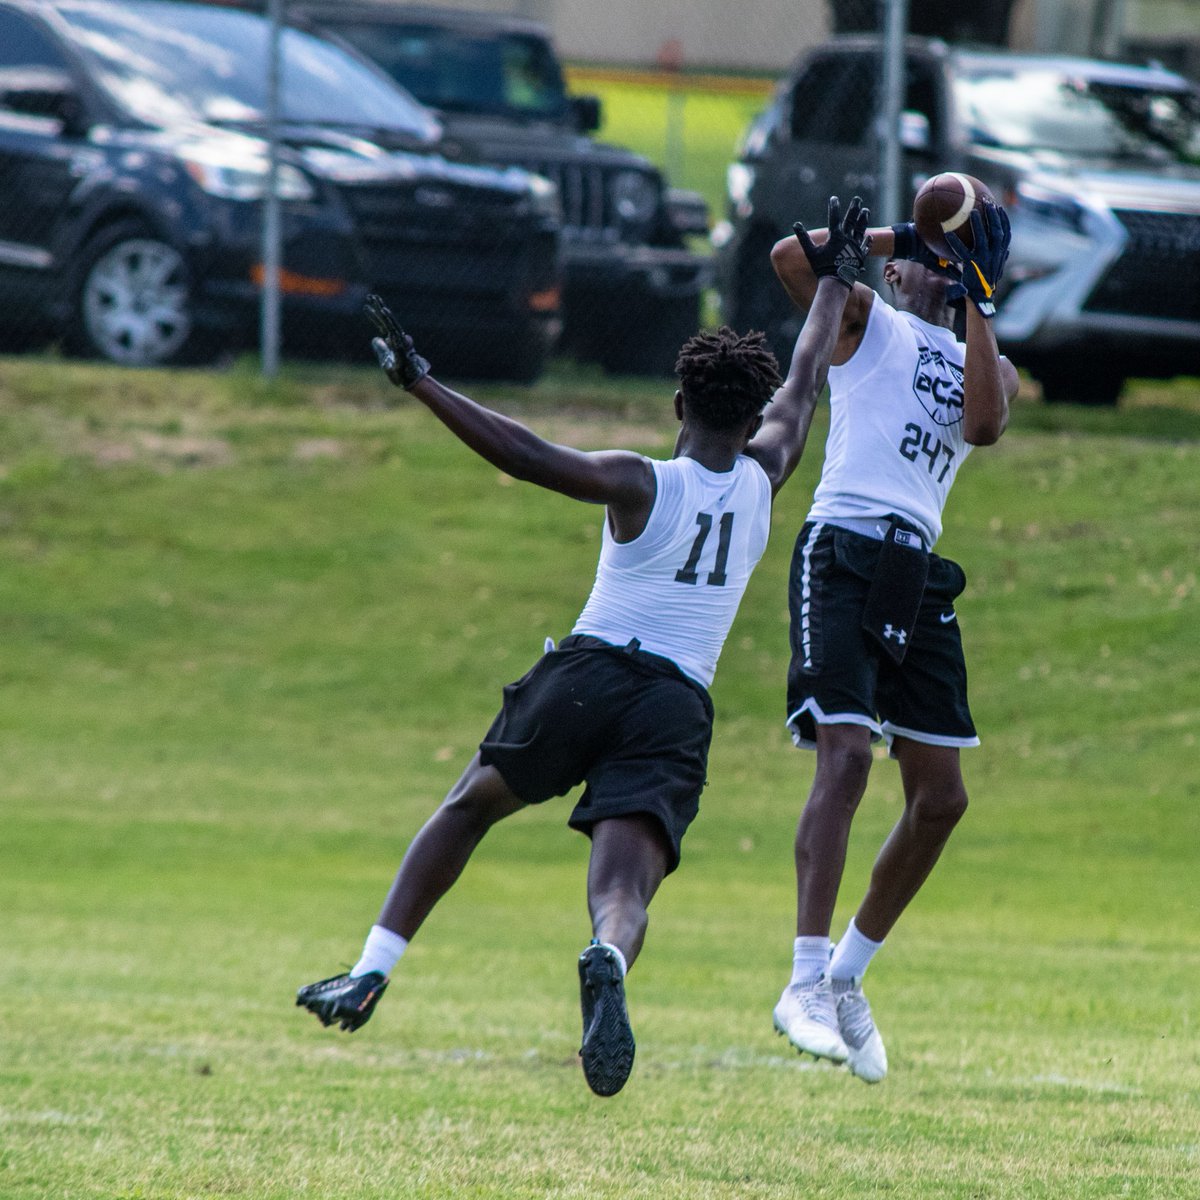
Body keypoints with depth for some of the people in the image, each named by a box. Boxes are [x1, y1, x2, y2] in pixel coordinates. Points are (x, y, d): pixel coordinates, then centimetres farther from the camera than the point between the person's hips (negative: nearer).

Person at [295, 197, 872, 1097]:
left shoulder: (640, 484, 0)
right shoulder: (761, 482, 12)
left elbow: (528, 457, -12)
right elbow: (805, 388, 28)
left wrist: (421, 385, -11)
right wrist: (838, 280, 42)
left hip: (589, 673, -2)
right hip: (680, 704, 2)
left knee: (471, 805, 17)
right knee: (626, 883, -12)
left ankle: (374, 970, 11)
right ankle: (608, 960, -48)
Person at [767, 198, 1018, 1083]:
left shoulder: (987, 366, 23)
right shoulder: (866, 321, 12)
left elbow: (984, 426, 0)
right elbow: (792, 258, -6)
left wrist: (977, 302, 0)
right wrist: (902, 236, 0)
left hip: (918, 578, 6)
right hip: (844, 553, -6)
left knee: (942, 795, 4)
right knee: (846, 759, -19)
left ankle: (847, 976, 19)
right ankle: (806, 986, -21)